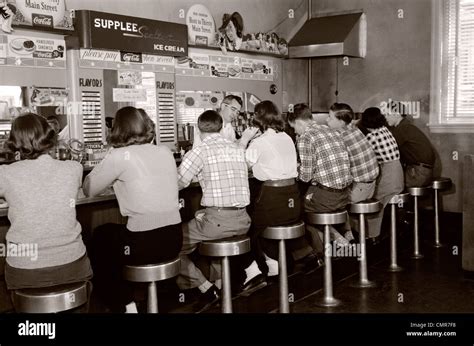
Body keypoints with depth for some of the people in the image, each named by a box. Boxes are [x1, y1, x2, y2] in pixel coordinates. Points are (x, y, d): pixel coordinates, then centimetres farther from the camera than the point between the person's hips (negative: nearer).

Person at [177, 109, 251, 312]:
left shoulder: (201, 151, -6)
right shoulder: (238, 150, 12)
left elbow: (177, 183, -6)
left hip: (218, 220, -7)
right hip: (242, 220, 7)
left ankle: (206, 288, 5)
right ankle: (218, 285, 32)